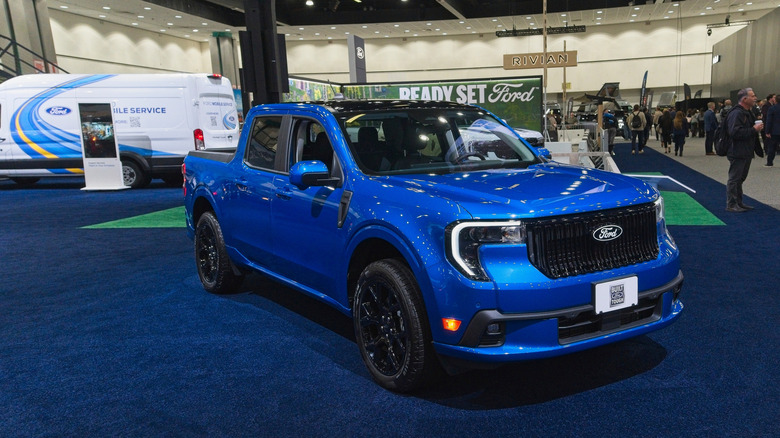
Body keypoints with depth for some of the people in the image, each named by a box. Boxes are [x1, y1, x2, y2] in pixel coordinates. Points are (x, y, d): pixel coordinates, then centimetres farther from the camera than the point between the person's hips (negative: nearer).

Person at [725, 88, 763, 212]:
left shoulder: (748, 113, 17)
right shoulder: (736, 113, -18)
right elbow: (735, 132, -29)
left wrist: (757, 126, 11)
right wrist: (754, 130, -22)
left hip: (746, 153, 11)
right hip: (737, 153, -11)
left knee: (740, 178, 17)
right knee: (734, 179, -5)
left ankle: (739, 202, 25)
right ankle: (731, 205, 1)